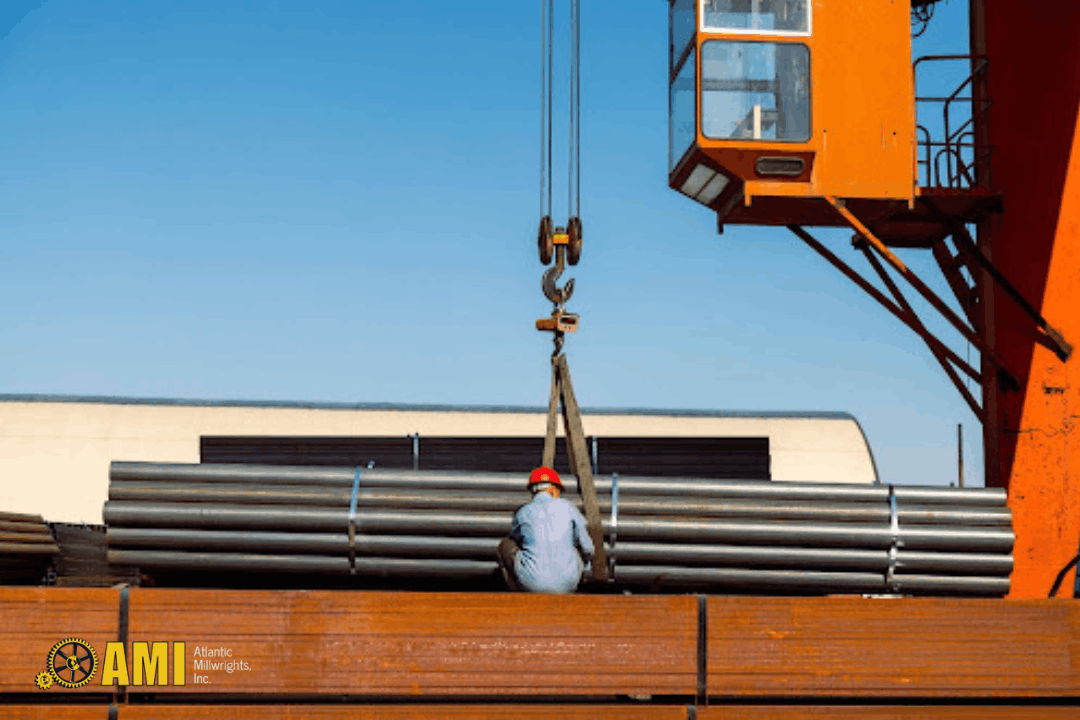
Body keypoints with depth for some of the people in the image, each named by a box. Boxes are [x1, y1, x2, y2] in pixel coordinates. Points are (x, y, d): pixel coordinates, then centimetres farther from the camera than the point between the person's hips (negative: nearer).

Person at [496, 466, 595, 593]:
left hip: (533, 582, -1)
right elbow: (588, 549, 13)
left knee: (505, 545, 26)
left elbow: (515, 538, 27)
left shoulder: (522, 513, 4)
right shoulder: (567, 508, 5)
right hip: (566, 583, 1)